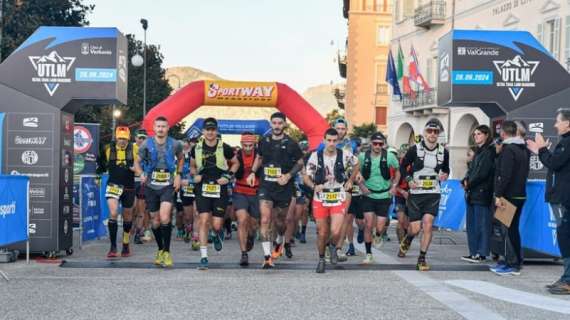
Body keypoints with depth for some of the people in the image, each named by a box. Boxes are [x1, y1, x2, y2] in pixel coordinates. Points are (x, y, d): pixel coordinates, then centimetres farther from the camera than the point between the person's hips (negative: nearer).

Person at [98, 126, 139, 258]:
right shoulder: (108, 149, 1)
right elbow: (103, 166, 17)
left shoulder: (134, 149, -3)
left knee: (127, 216, 14)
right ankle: (113, 247, -14)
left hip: (129, 187, 1)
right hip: (113, 185, -1)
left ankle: (126, 245, 32)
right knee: (113, 213, -18)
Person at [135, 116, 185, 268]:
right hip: (151, 186, 2)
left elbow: (181, 159, 19)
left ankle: (166, 252, -9)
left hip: (168, 186, -2)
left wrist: (178, 175, 7)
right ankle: (160, 250, 29)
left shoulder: (175, 144, -1)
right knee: (155, 220, 10)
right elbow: (137, 162, 11)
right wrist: (141, 174, -7)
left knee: (164, 217, -20)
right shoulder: (146, 144, -1)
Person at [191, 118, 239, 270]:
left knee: (217, 225, -2)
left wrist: (228, 176, -3)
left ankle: (218, 235, 38)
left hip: (220, 190, -1)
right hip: (203, 189, 1)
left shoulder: (224, 148, -3)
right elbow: (192, 166, 19)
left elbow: (235, 163, 11)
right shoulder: (197, 148, 3)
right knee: (204, 221, -9)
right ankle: (203, 257, -3)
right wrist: (195, 175, 0)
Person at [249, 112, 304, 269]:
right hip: (266, 186, 1)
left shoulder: (291, 144, -4)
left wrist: (288, 175, -10)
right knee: (265, 220, -13)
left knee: (280, 222, 13)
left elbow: (300, 163, 4)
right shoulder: (264, 142, 4)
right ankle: (267, 257, -13)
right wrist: (253, 172, 7)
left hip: (284, 188, -1)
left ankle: (279, 242, 47)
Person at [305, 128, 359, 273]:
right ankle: (321, 259, 30)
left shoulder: (345, 155, -5)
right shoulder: (315, 156, -6)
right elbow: (306, 177, -2)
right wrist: (314, 186, -21)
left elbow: (356, 165, 16)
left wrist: (350, 181, 9)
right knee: (322, 233, 7)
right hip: (320, 199, 1)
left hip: (338, 199, -1)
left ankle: (334, 247, 18)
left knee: (335, 231, -16)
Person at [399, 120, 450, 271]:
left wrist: (445, 175, -2)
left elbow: (446, 169, 20)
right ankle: (408, 239, 36)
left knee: (428, 225, -12)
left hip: (433, 194, 2)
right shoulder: (415, 149, -5)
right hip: (416, 193, -1)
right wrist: (409, 180, -9)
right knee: (415, 228, -2)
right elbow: (403, 167, 6)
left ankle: (422, 259, -1)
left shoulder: (443, 151, 4)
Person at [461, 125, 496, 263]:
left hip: (482, 193, -9)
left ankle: (482, 253, -3)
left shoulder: (489, 152, -8)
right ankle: (474, 252, 15)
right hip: (472, 193, 9)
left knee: (481, 224, -6)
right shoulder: (478, 151, 19)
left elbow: (481, 173, -15)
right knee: (471, 224, 10)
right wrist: (465, 181, 0)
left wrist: (469, 183, -6)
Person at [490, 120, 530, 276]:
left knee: (509, 229, -5)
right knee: (513, 229, 15)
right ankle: (509, 260, 23)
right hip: (520, 194, 9)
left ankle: (512, 264, -4)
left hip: (510, 195, -9)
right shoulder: (524, 149, 14)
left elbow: (505, 175, -21)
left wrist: (499, 195, -20)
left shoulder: (508, 150, -15)